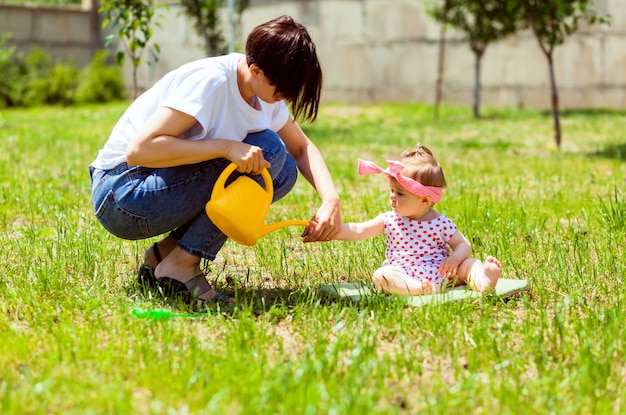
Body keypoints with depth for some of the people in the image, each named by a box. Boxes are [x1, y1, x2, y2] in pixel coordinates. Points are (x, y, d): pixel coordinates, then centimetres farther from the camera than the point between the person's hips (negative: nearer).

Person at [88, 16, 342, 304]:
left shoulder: (265, 88, 1)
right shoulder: (211, 81, -24)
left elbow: (302, 148, 10)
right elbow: (138, 150, -30)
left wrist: (331, 199, -8)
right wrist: (226, 147, -34)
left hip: (167, 187, 8)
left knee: (283, 172, -3)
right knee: (267, 150, -19)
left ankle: (164, 254, 1)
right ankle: (180, 266, -13)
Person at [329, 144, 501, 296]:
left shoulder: (441, 223, 0)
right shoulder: (389, 220, 7)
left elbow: (464, 245, 5)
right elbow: (358, 231, 10)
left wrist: (455, 258, -18)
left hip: (440, 275, 0)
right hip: (403, 277, 0)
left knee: (467, 263, -16)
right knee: (381, 275, -28)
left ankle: (481, 279, -47)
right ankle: (421, 290, -50)